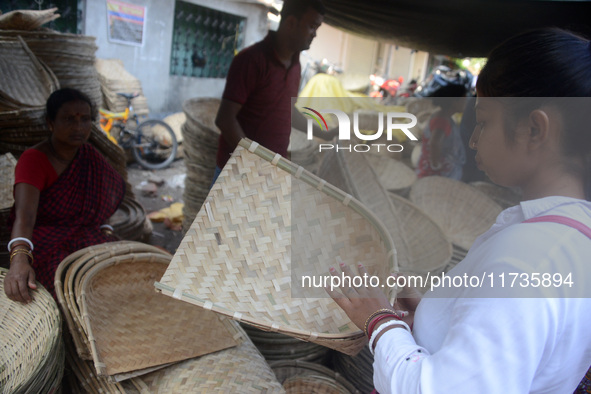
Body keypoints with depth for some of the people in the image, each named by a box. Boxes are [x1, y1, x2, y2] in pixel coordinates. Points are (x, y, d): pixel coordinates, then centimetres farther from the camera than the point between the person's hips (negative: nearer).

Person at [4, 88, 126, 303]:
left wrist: (105, 229, -3)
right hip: (47, 244, -5)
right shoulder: (34, 160, -15)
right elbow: (24, 214, -31)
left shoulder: (88, 155, 4)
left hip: (86, 237, 6)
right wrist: (19, 259, -49)